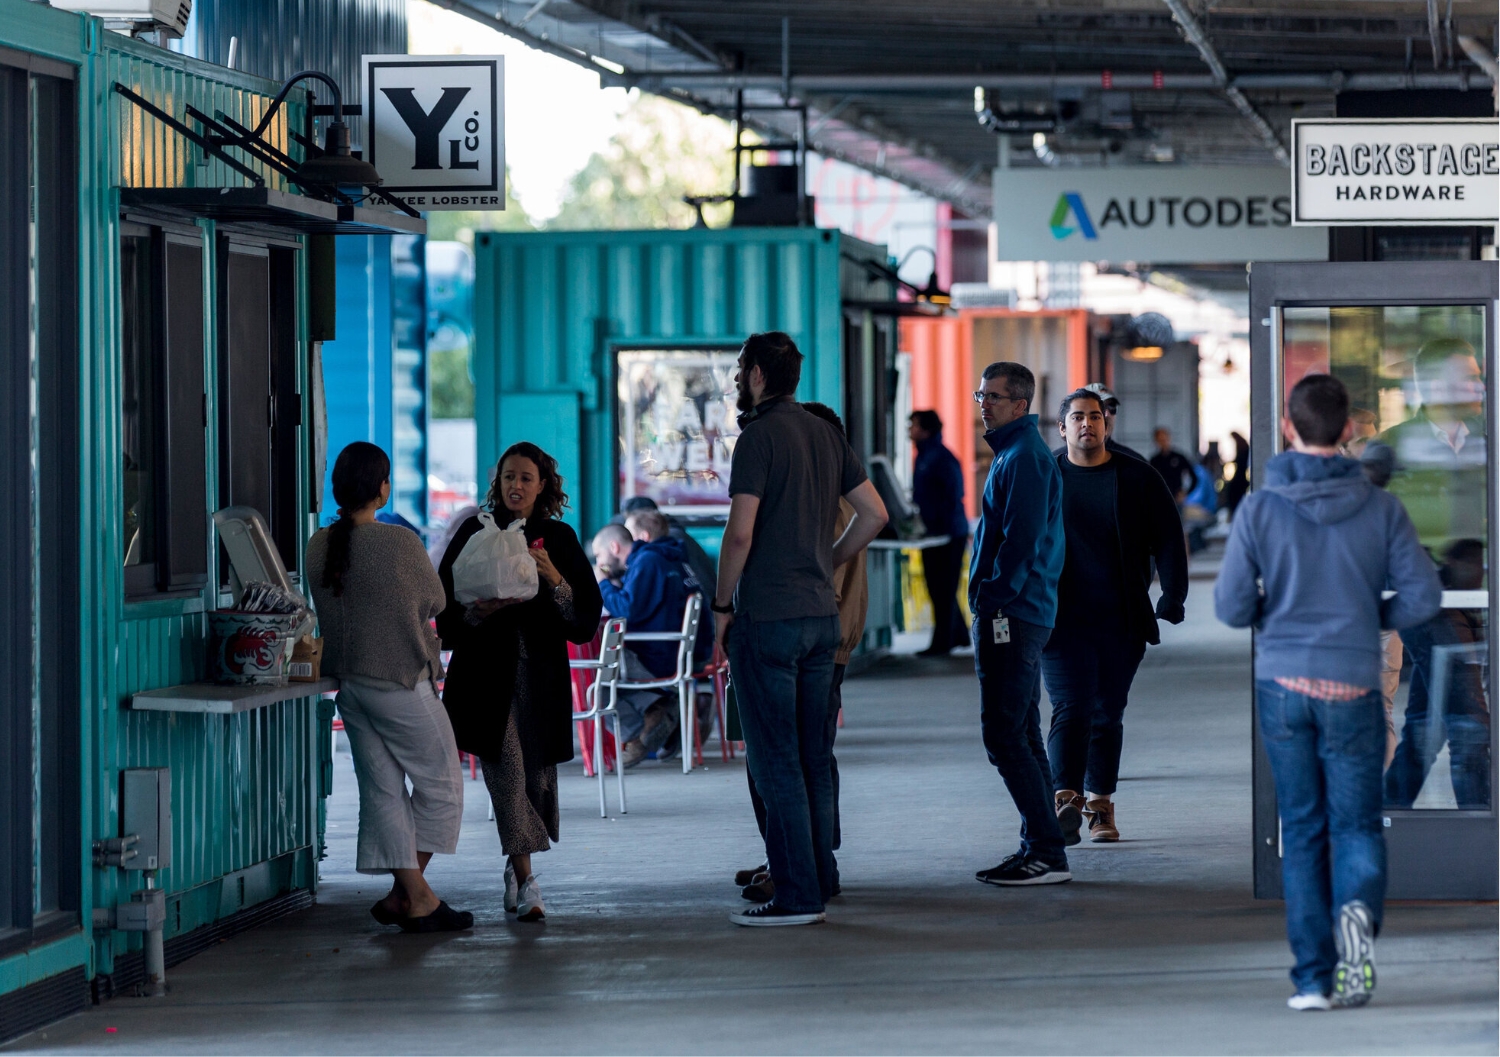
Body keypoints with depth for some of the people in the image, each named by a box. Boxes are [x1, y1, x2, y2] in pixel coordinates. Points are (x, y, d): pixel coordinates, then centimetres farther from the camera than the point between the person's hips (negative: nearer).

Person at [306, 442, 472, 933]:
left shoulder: (318, 546, 1)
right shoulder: (399, 543, -17)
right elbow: (435, 602, -3)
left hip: (349, 682, 6)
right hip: (401, 681, -6)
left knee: (382, 788, 9)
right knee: (440, 783, 6)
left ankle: (414, 893, 9)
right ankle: (408, 894, 3)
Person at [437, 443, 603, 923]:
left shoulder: (559, 538, 7)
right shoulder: (476, 532, 4)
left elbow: (587, 612, 3)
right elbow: (445, 603, 2)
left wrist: (555, 581, -13)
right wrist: (483, 609, -17)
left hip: (541, 671, 2)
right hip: (487, 671, -2)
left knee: (538, 772, 4)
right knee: (507, 771, -11)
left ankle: (516, 865, 26)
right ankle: (525, 881, -11)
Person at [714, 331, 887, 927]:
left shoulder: (759, 436, -12)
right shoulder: (825, 435, 11)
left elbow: (741, 531, -18)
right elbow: (874, 513, 13)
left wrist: (722, 605, -8)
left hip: (766, 616, -8)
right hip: (820, 613, 8)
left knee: (776, 763, -5)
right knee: (812, 758, 12)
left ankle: (796, 895, -6)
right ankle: (818, 883, 14)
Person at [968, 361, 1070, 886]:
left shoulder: (1024, 459, -14)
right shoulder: (1016, 453, 19)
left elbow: (1021, 541, -21)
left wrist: (994, 599, -18)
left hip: (1010, 616, -11)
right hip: (1025, 616, 11)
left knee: (1005, 736, -11)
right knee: (1021, 735, 13)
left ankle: (1046, 852, -12)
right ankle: (1039, 848, 17)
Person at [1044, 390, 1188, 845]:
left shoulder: (1136, 478, 5)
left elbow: (1168, 539, 5)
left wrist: (1172, 597, -6)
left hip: (1121, 621, 2)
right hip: (1063, 619, -2)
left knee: (1109, 714, 8)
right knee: (1071, 708, -14)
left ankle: (1100, 807, 17)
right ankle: (1066, 802, -21)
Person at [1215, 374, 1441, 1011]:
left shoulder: (1260, 510, -5)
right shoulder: (1381, 510, -3)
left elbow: (1231, 607, -6)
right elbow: (1423, 597, -6)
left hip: (1283, 686, 0)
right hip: (1353, 691, 0)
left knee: (1302, 829, 10)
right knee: (1357, 826, 8)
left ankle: (1313, 976, 5)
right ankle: (1358, 911, -24)